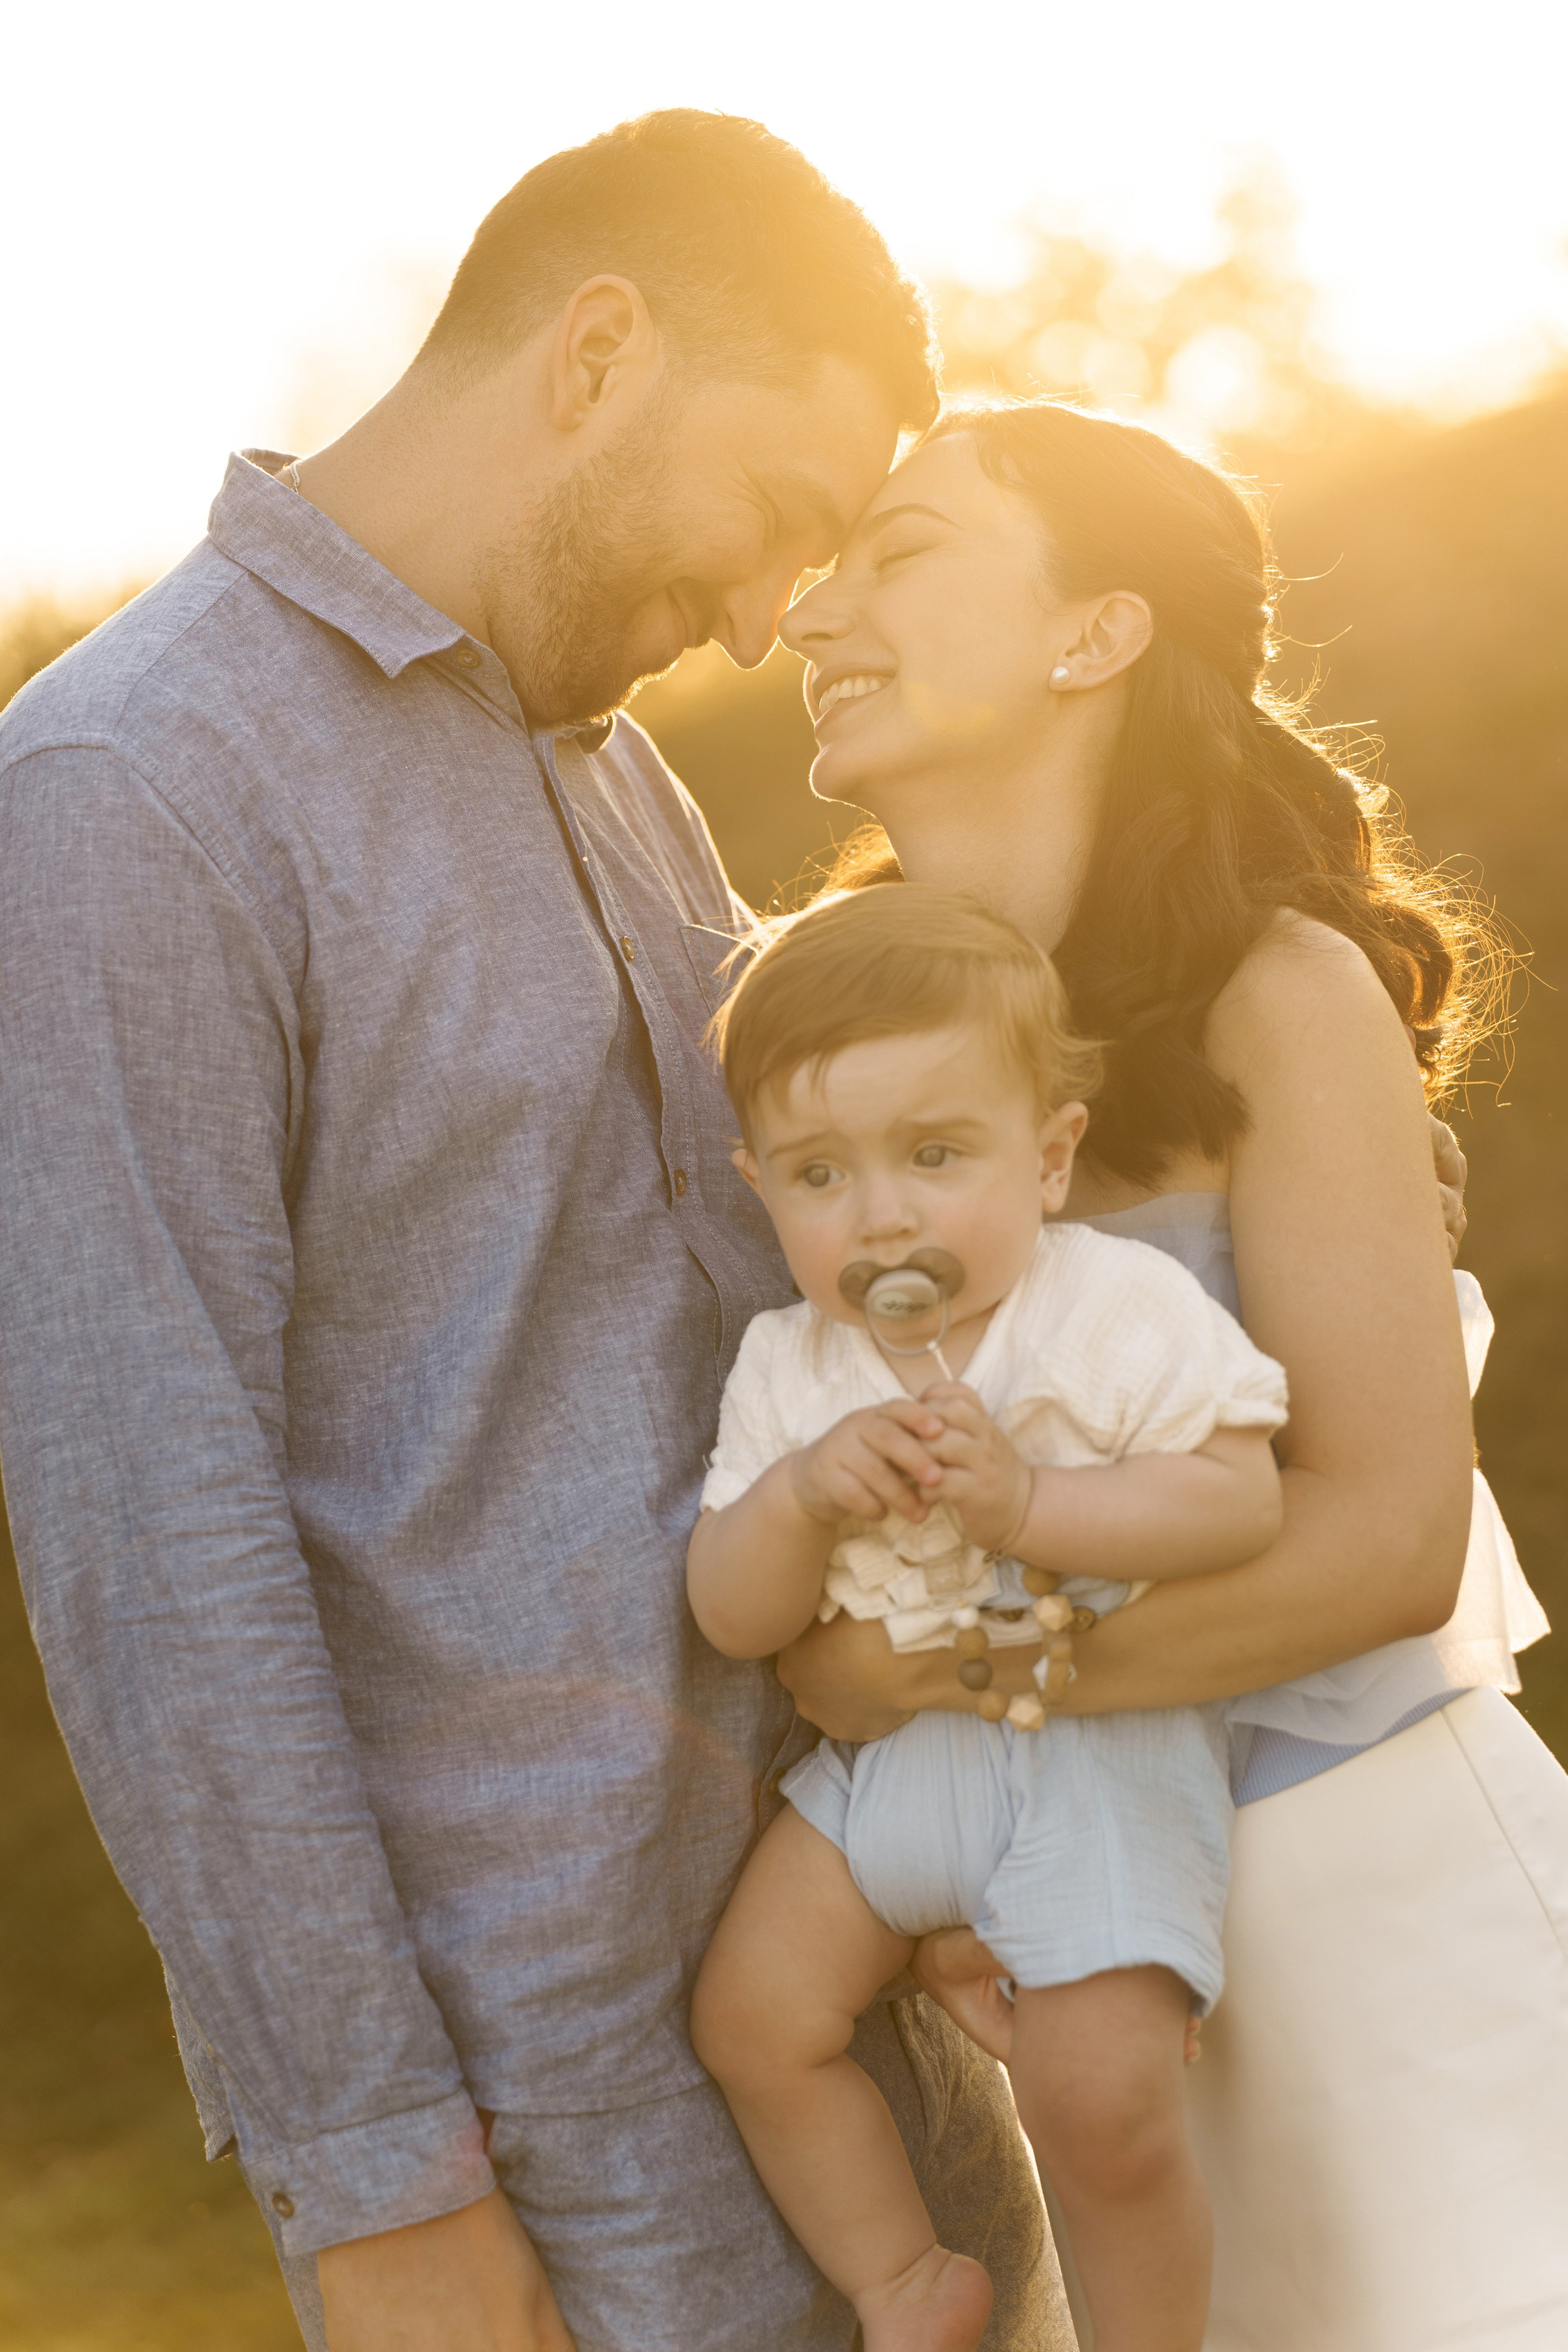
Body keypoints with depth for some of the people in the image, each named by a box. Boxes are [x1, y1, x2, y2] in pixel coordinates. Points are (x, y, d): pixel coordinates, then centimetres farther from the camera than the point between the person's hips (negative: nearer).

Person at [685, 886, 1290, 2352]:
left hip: (1103, 1746, -5)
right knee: (751, 2014, 0)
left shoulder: (1124, 1310, -13)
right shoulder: (785, 1369, 1)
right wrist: (801, 1495, -20)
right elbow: (733, 1620, 0)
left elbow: (1242, 1500, -21)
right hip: (894, 1738, 5)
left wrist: (1026, 1501, -28)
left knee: (1101, 2098, -16)